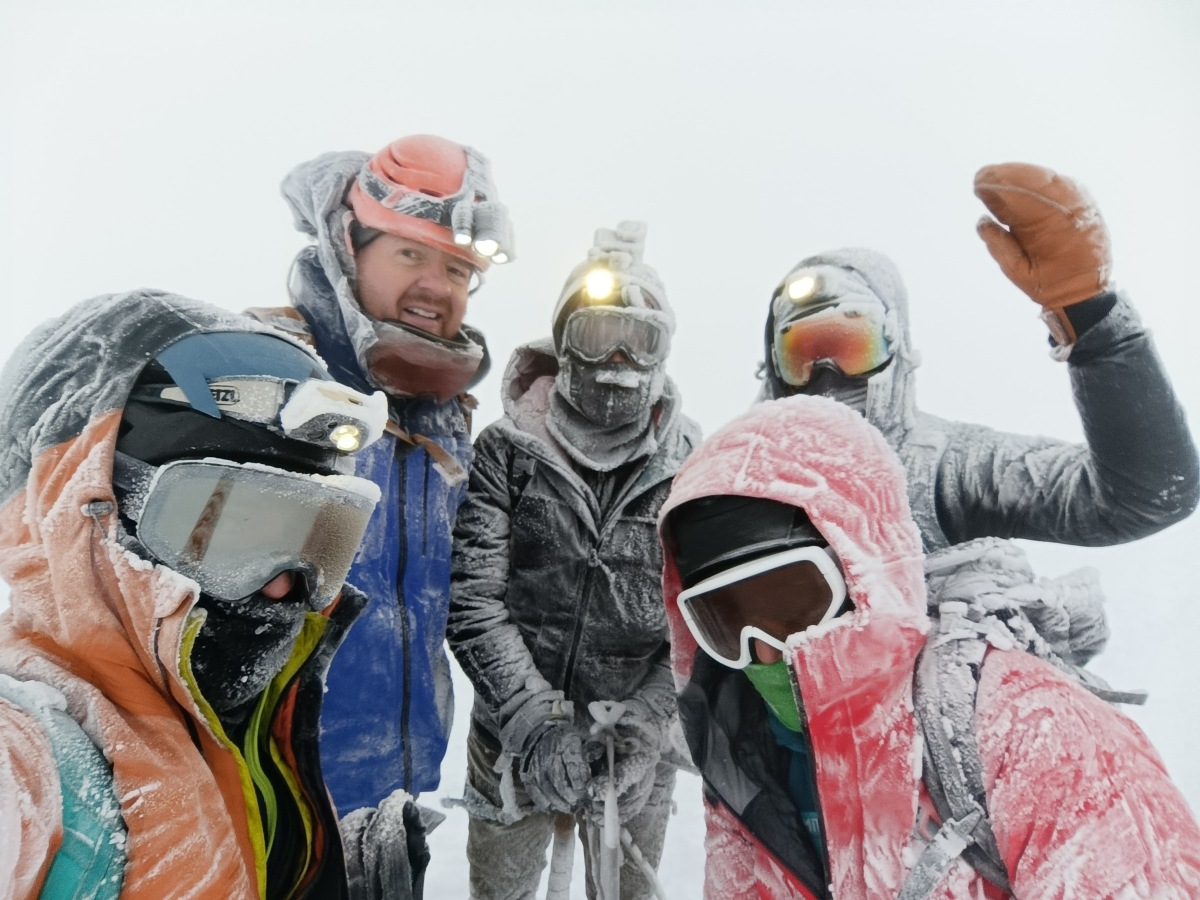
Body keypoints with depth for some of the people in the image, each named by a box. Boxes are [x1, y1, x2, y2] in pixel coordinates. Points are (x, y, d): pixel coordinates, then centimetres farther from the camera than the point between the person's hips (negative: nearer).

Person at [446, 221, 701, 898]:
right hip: (512, 743, 0)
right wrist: (538, 722, -18)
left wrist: (642, 720, -16)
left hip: (638, 750, 1)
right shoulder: (507, 451, -8)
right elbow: (472, 604, -11)